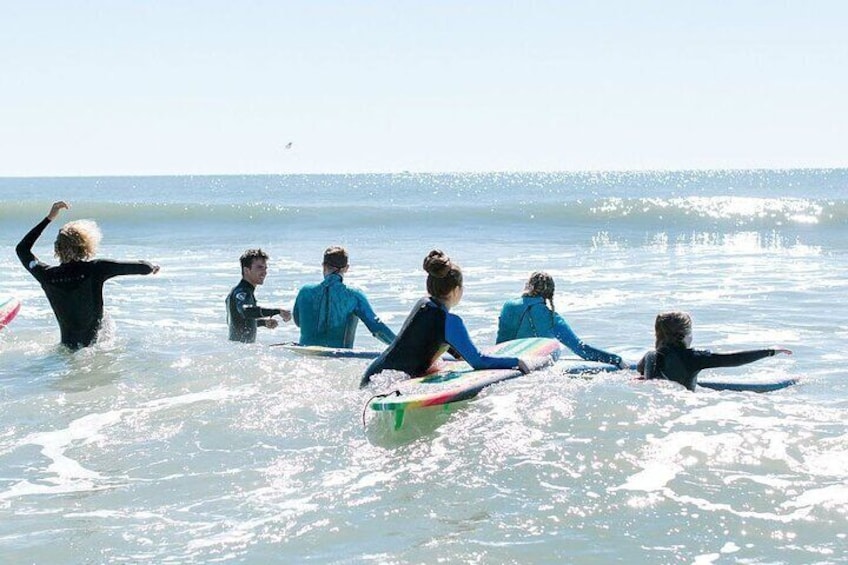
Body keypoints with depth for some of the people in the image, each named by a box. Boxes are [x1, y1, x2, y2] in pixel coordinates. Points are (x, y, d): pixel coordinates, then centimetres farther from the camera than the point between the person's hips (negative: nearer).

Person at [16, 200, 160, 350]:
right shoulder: (95, 269, -18)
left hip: (68, 345, 4)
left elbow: (21, 249, 13)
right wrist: (150, 266, 14)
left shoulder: (47, 276, -8)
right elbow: (143, 268, -12)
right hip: (96, 342, -4)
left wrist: (49, 218, 13)